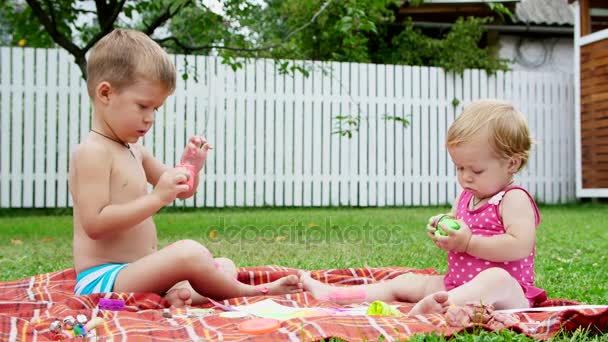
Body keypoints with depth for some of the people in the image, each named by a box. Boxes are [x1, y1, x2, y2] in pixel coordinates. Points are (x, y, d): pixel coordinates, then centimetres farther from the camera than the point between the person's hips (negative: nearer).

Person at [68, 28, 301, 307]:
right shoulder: (92, 151, -12)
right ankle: (252, 293, -11)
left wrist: (189, 166, 2)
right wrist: (157, 197, -24)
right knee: (188, 252, -33)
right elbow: (95, 223, -22)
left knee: (225, 266, 10)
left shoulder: (134, 151, 17)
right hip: (102, 280, -10)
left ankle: (181, 292, -22)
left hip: (132, 273, 10)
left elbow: (183, 191, 25)